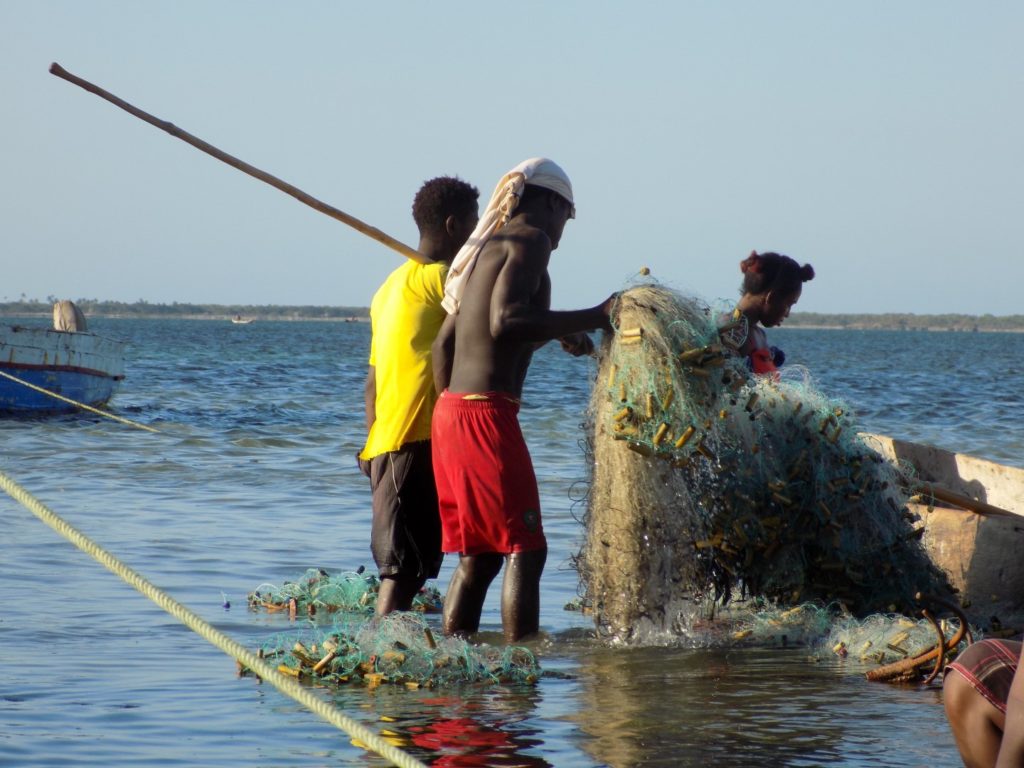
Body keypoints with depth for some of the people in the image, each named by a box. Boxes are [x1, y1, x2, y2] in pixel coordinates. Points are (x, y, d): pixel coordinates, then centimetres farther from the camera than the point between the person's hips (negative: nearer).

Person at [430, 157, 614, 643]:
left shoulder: (485, 248, 21)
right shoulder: (530, 240, -6)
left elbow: (445, 340, 24)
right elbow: (505, 322, -23)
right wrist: (592, 318, -20)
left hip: (450, 411, 9)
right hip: (486, 415, -9)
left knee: (478, 556, 13)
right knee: (524, 549, -8)